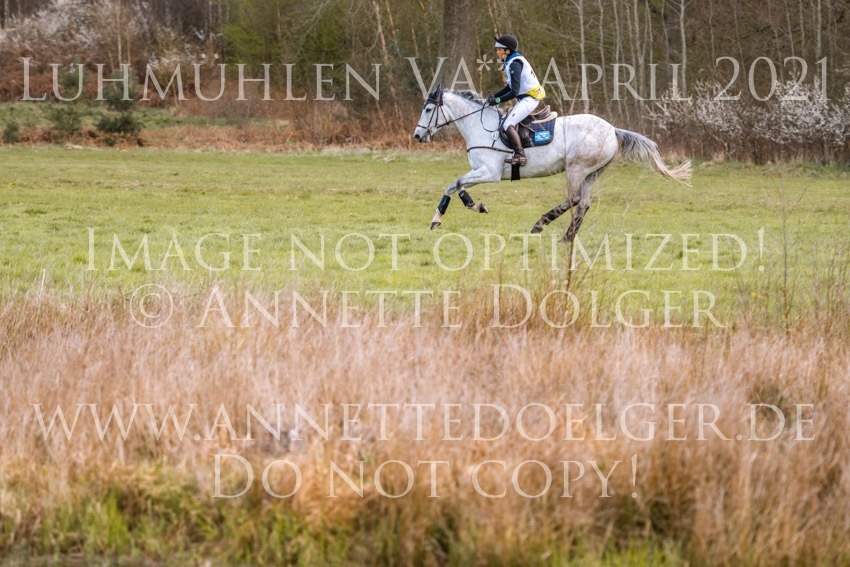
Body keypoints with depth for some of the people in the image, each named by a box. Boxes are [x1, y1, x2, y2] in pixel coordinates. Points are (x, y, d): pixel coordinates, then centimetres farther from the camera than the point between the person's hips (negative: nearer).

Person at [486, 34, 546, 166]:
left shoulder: (515, 64, -17)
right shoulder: (511, 63, 15)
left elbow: (514, 92, -22)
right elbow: (510, 87, 21)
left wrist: (498, 100, -17)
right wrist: (495, 95, 8)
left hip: (529, 99, -11)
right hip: (525, 99, 11)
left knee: (508, 125, -19)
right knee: (504, 123, 11)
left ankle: (520, 155, -24)